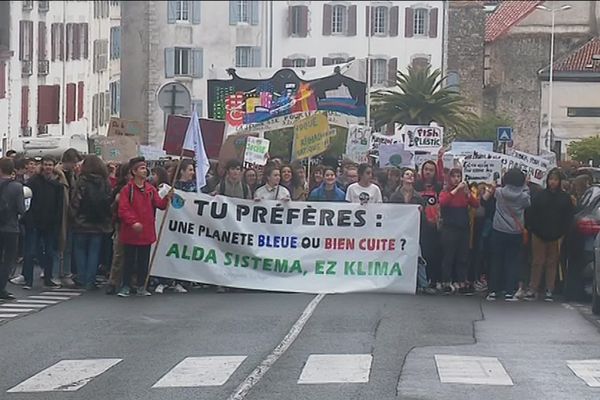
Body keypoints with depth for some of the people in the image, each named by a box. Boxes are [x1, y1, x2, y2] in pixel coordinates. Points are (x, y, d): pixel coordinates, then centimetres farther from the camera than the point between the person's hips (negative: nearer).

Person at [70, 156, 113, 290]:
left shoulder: (82, 182, -11)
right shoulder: (105, 183, 0)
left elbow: (75, 202, -12)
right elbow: (110, 202, 0)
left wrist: (75, 218, 0)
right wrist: (107, 222, 6)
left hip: (82, 223, -3)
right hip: (99, 224, 3)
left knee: (80, 249, 12)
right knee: (94, 252, 8)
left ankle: (82, 279, 10)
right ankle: (90, 281, 5)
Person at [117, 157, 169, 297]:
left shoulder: (151, 189, 8)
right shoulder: (127, 189, -7)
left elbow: (159, 204, 0)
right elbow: (123, 209, -13)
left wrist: (166, 199, -20)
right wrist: (133, 222, -25)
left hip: (147, 232, 4)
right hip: (130, 233, -4)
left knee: (144, 261, 9)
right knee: (129, 260, 2)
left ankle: (141, 287, 18)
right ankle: (126, 287, 10)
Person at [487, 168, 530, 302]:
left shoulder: (499, 192, -7)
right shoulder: (523, 196, -9)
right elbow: (528, 202, 11)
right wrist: (525, 187, 15)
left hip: (499, 232, 1)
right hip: (516, 232, -1)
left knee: (496, 261, 9)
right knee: (513, 262, 4)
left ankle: (492, 291, 9)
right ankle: (509, 292, -1)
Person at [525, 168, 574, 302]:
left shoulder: (565, 197, 2)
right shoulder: (540, 196, 1)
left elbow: (568, 217, 2)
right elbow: (531, 214, 1)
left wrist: (561, 234, -6)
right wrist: (533, 229, -7)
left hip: (556, 237, 0)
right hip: (539, 235, 0)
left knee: (552, 263, 6)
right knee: (537, 262, 3)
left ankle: (549, 291, 10)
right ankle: (533, 289, 7)